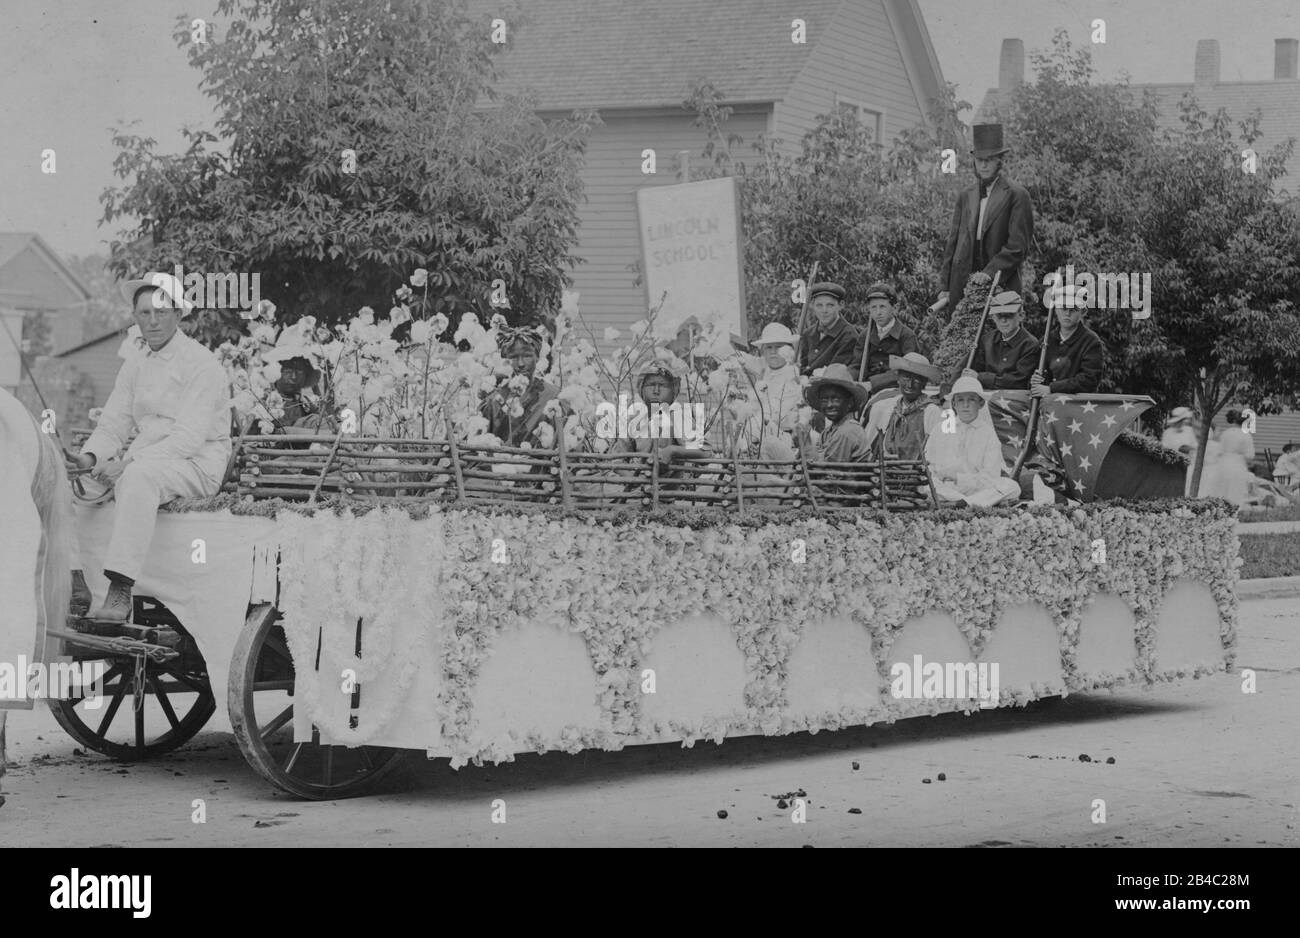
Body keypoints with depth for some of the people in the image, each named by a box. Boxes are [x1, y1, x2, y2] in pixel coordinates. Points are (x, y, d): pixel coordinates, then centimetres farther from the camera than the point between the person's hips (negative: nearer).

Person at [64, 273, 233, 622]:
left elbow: (189, 437, -19)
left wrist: (127, 462, -27)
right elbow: (113, 424, 13)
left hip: (197, 465, -7)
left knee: (138, 477, -39)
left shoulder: (201, 364, -10)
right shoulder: (134, 366, 15)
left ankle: (120, 591, -44)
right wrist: (90, 457, -11)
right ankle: (72, 580, -12)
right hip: (144, 461, 7)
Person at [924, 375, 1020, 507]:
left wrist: (958, 477, -13)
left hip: (976, 489, 0)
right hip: (945, 489, 0)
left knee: (1012, 488, -26)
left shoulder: (988, 434, 8)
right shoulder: (940, 430, 13)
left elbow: (991, 477, -2)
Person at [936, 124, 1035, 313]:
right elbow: (953, 242, 16)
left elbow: (1017, 247, -8)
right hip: (962, 287, 4)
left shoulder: (1017, 195, -1)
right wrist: (946, 286, 8)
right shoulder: (965, 196, 16)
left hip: (1000, 287, -4)